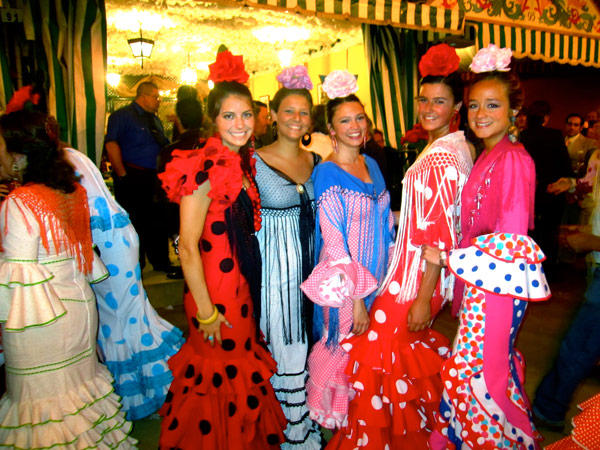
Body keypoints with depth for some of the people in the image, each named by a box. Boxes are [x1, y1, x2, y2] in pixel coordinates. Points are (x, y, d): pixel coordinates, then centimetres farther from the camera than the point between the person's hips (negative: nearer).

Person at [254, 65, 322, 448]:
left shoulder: (316, 161, 8)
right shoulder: (256, 162, -7)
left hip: (312, 263, 5)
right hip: (276, 267, -4)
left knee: (307, 346, 15)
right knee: (285, 353, 4)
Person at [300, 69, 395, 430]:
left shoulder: (371, 164, 6)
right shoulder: (327, 173, -15)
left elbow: (385, 221, 12)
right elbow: (333, 241, -18)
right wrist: (356, 298, -18)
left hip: (379, 277, 7)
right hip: (347, 281, -6)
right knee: (345, 349, 10)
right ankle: (337, 420, 36)